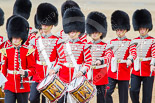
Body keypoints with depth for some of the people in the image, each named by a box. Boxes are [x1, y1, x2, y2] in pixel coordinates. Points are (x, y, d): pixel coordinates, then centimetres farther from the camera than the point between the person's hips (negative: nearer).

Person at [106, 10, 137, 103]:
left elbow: (133, 53, -15)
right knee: (107, 93, -9)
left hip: (124, 74, -2)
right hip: (112, 72, 2)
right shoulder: (112, 42, 11)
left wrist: (130, 60, -37)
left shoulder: (130, 43, 1)